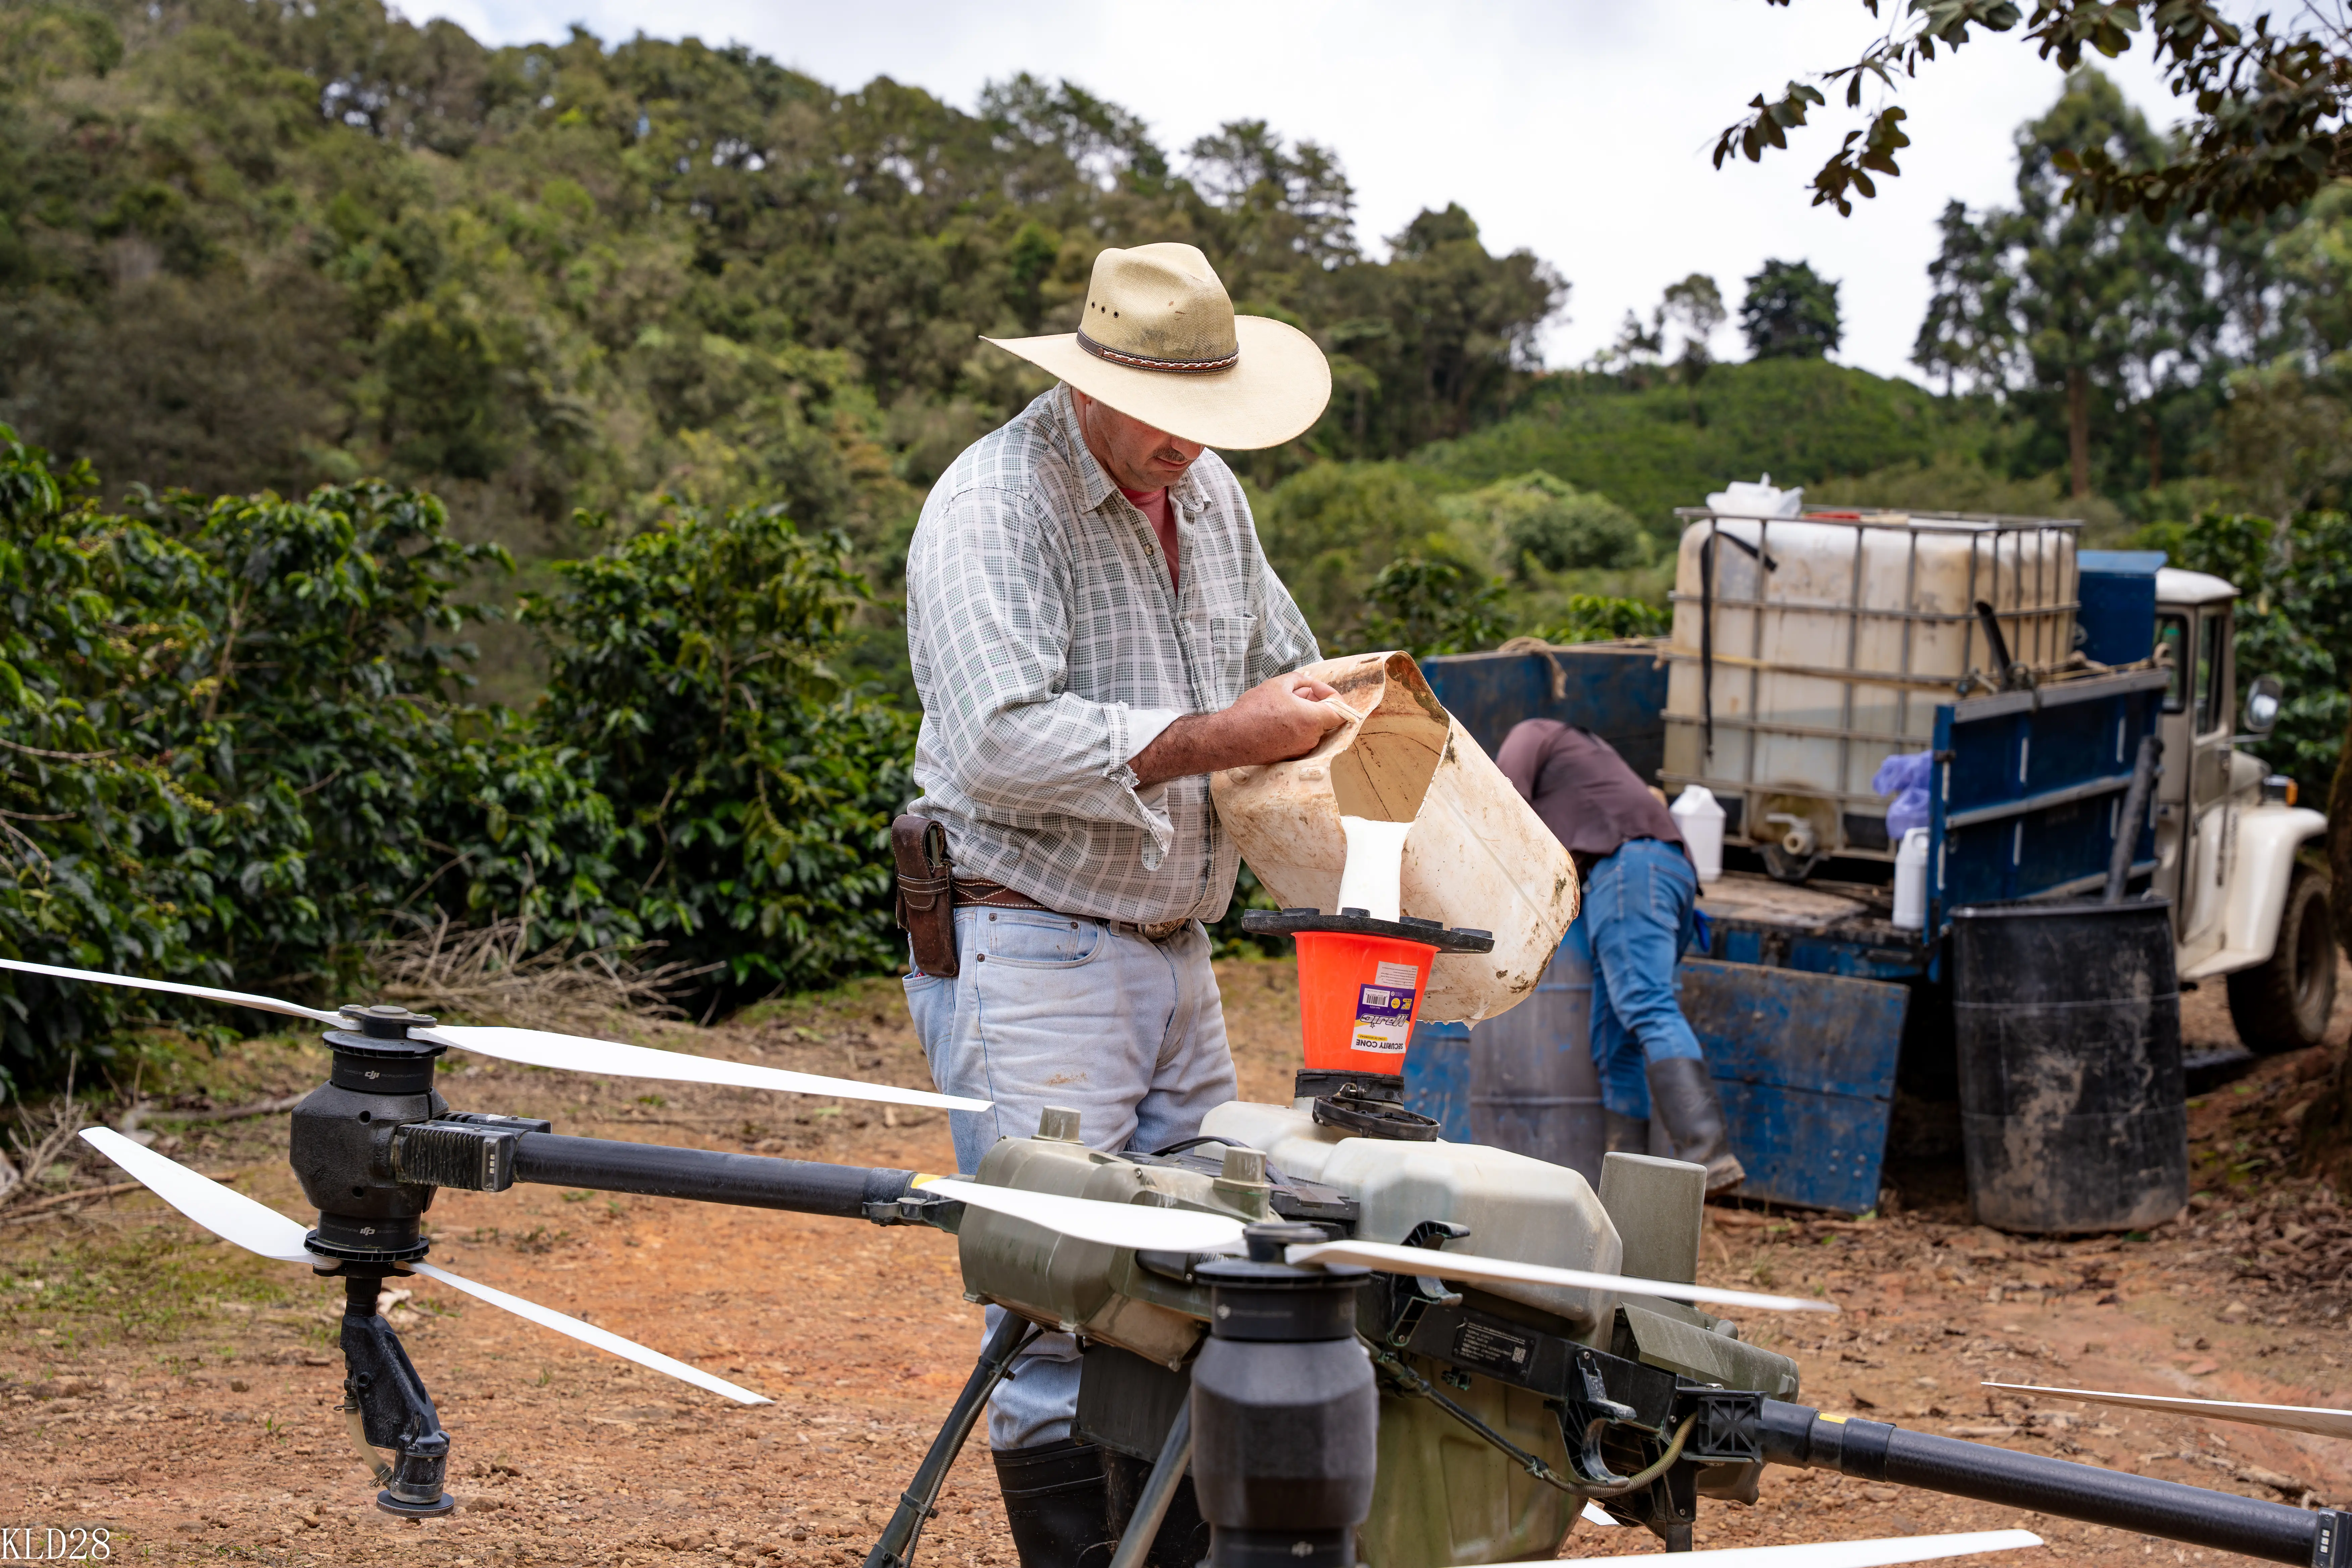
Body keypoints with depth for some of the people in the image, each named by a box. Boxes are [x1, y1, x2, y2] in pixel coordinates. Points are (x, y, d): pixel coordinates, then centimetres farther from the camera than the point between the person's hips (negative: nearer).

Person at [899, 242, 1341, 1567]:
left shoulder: (1211, 495, 12)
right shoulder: (994, 504, -13)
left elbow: (1282, 658, 27)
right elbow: (998, 742, -23)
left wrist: (1315, 711, 3)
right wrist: (1218, 739, -22)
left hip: (1172, 950, 8)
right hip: (1028, 951, -8)